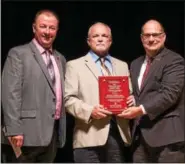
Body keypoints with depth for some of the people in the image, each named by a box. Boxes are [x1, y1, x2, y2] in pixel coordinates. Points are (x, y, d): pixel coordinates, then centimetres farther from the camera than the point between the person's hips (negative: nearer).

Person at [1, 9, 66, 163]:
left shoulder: (60, 59, 16)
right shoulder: (18, 54, -4)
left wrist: (61, 126, 13)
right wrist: (14, 130, -18)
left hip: (53, 133, 6)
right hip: (28, 133, -6)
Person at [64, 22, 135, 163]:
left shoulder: (122, 66, 19)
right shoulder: (75, 65, 6)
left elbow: (129, 94, 20)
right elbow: (69, 99, -2)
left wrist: (131, 101, -4)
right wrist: (90, 111, -18)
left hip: (118, 134, 4)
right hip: (89, 136, -4)